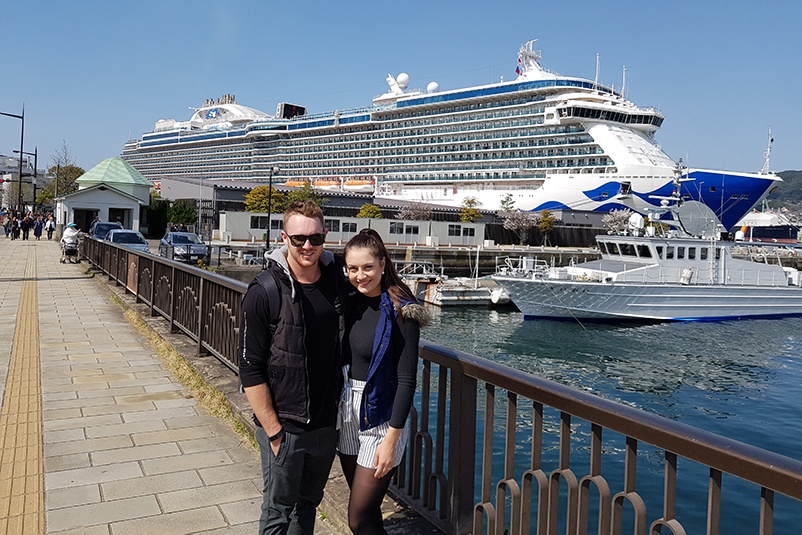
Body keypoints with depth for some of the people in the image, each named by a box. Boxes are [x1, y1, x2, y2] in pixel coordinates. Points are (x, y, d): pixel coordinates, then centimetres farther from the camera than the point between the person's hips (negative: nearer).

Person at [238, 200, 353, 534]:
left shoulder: (339, 283, -1)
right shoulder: (264, 292, -15)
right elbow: (250, 370, -14)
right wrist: (273, 431, -15)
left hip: (327, 424, 4)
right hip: (284, 426, -4)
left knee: (308, 504, 22)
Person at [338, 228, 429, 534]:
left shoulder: (401, 311, -16)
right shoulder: (350, 302, 2)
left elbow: (406, 380, -16)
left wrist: (391, 439, -18)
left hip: (381, 418, -6)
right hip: (347, 411, 6)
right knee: (366, 509, 18)